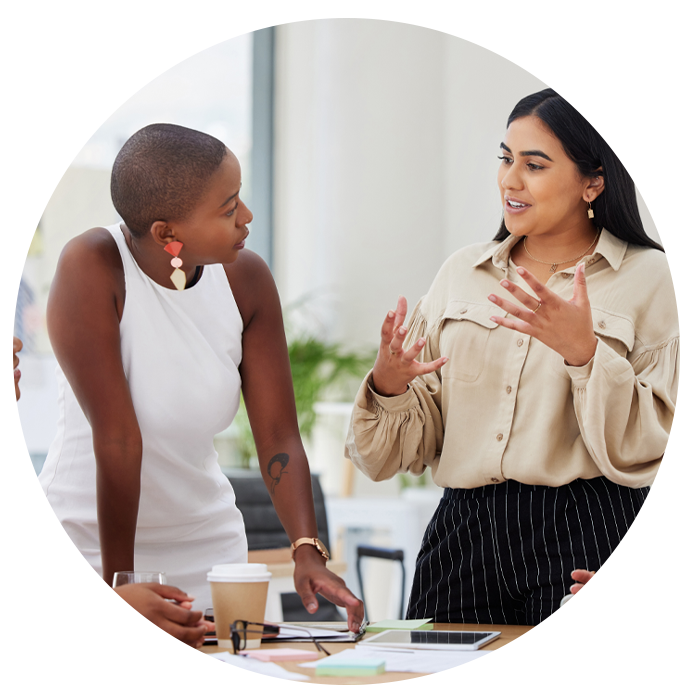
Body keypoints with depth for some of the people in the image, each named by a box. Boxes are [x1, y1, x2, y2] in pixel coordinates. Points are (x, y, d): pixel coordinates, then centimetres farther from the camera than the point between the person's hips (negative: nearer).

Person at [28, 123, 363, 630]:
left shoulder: (247, 279, -9)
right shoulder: (91, 269, -23)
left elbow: (279, 437, -9)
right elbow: (117, 437, -24)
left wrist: (308, 551, -23)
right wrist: (119, 584, -24)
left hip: (208, 542, 4)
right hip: (89, 545, -4)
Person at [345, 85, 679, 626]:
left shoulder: (651, 278, 0)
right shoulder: (463, 272, 12)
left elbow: (646, 454, -8)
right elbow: (412, 446, 11)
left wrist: (585, 352, -21)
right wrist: (388, 384, -10)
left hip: (589, 542, -3)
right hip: (464, 538, 4)